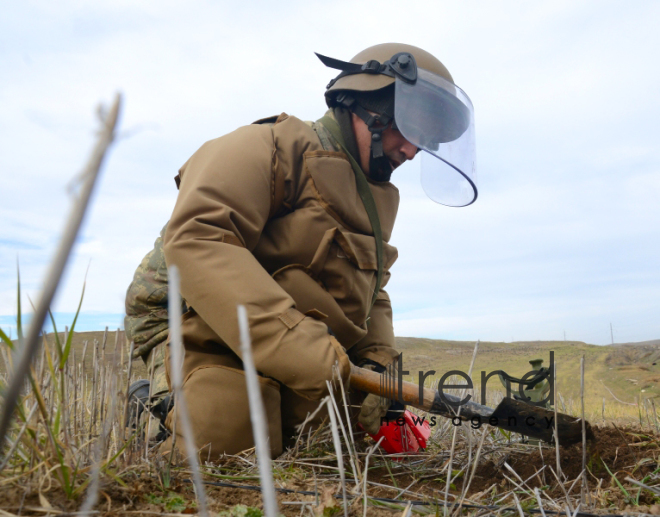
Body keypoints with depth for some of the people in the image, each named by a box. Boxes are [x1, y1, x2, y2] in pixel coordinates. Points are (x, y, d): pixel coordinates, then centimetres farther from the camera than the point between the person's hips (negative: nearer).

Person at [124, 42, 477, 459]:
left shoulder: (378, 199, 17)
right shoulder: (273, 147, -12)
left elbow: (373, 298, 18)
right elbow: (196, 240, -28)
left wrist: (377, 363, -5)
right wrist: (310, 358, -34)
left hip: (314, 359, 8)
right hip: (211, 339, -7)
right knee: (233, 432, -31)